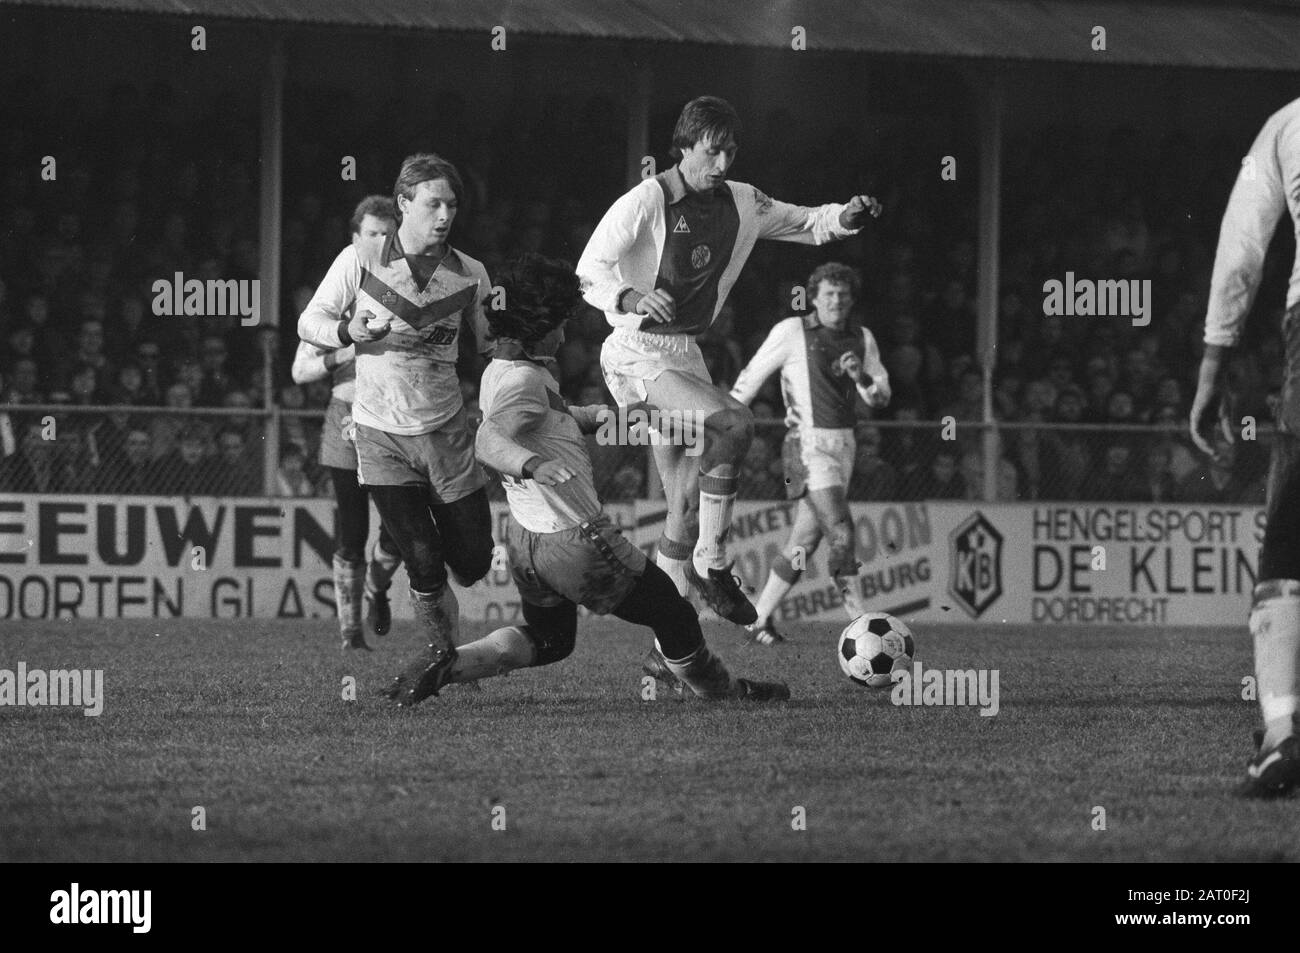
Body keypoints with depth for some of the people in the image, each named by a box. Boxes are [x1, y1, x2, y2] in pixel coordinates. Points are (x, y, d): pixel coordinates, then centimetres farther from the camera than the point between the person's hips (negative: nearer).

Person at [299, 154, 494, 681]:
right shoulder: (360, 262, -6)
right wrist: (349, 331, -19)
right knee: (424, 566, -8)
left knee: (472, 564, 3)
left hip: (446, 430, 3)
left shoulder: (470, 275, 2)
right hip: (381, 435, -3)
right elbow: (309, 323, 0)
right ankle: (440, 657, 13)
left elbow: (482, 346, 15)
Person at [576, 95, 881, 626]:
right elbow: (587, 272, -17)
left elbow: (805, 225, 19)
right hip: (637, 355, -7)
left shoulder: (740, 204, 6)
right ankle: (711, 564, -18)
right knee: (734, 424, -28)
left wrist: (846, 218, -3)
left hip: (685, 353, 7)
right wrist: (633, 298, -36)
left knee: (689, 510, 6)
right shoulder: (646, 203, -13)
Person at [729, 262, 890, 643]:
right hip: (810, 444, -6)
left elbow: (881, 396, 10)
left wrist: (862, 377, -12)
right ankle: (858, 619, -20)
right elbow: (751, 376, 2)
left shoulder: (862, 339, 11)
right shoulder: (792, 331, -5)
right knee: (842, 533, -17)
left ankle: (759, 619, 17)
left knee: (805, 541, 8)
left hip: (844, 443, 6)